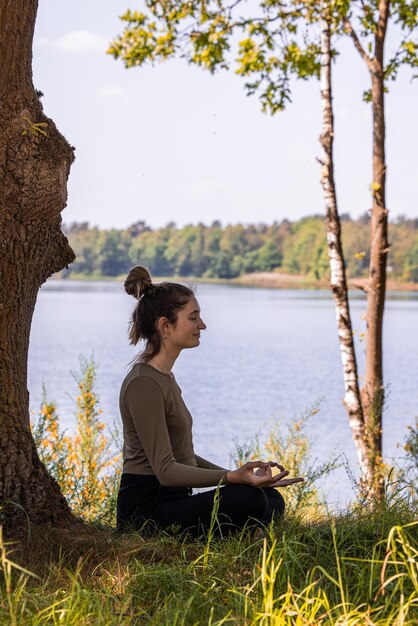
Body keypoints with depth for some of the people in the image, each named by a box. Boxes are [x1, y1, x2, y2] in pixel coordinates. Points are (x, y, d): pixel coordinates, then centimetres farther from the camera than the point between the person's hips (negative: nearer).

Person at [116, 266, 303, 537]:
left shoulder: (164, 377, 15)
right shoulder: (144, 384, -17)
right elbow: (165, 469, -22)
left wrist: (237, 476, 13)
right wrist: (231, 478, -32)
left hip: (171, 499, 10)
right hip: (146, 510, -10)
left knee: (272, 500, 6)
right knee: (248, 500, -27)